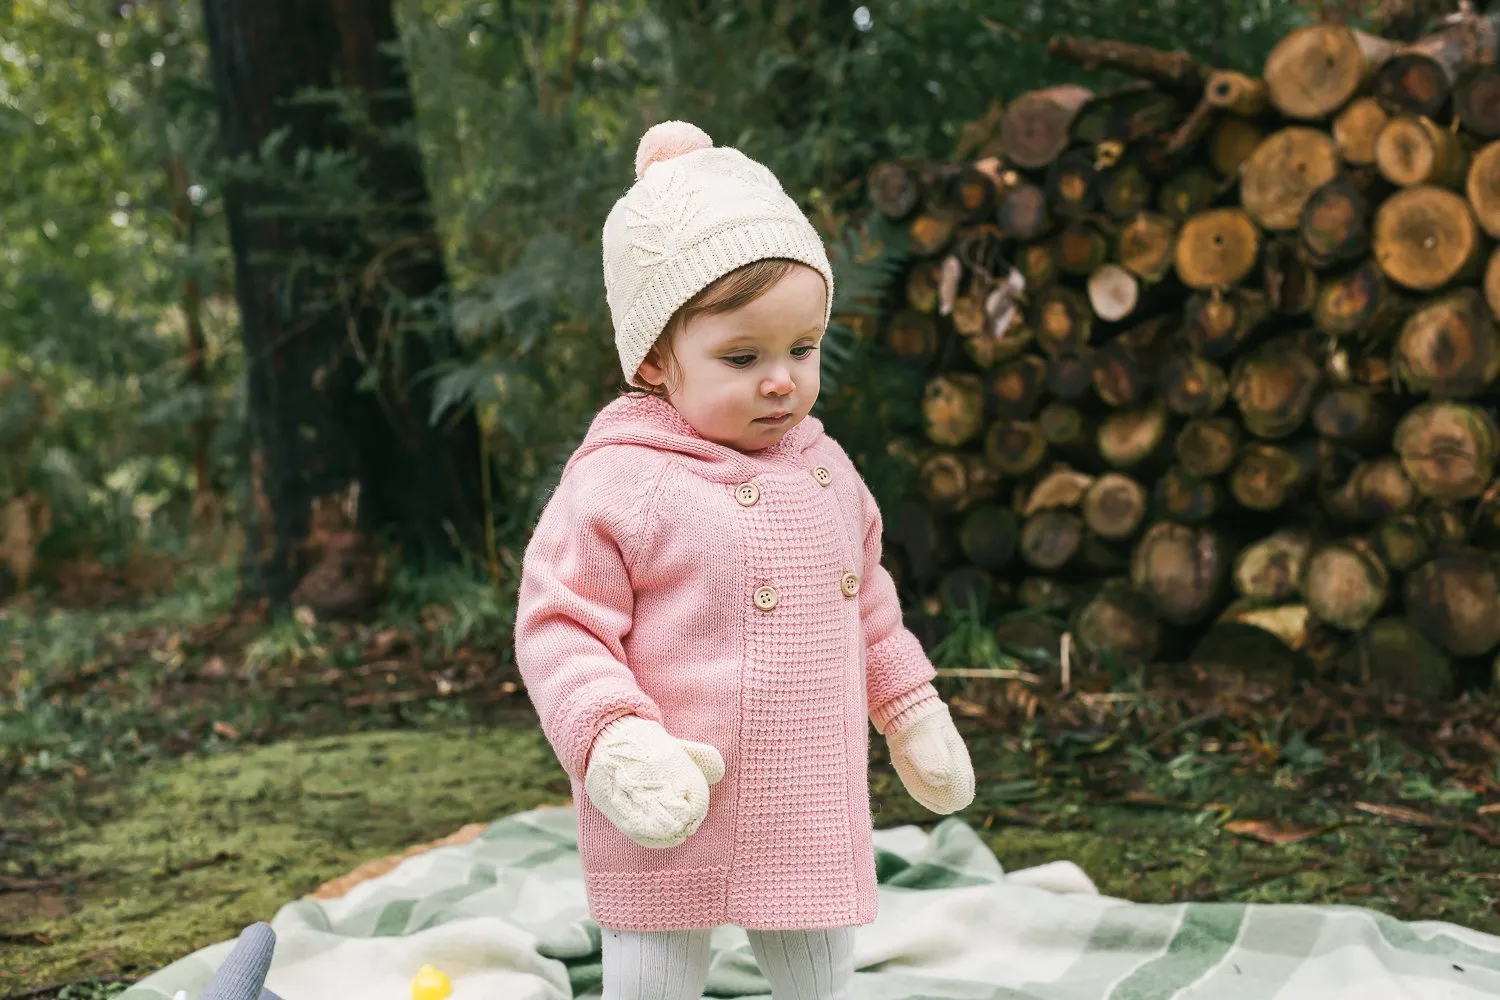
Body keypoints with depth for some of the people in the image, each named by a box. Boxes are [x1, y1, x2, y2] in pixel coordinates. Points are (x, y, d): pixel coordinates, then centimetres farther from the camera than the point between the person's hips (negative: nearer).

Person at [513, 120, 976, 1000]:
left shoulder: (825, 472, 6)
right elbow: (559, 628, -14)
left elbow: (868, 604, 20)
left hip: (815, 820, 6)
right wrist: (616, 745, -26)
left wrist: (914, 713, 22)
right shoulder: (619, 484, -15)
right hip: (675, 828, -6)